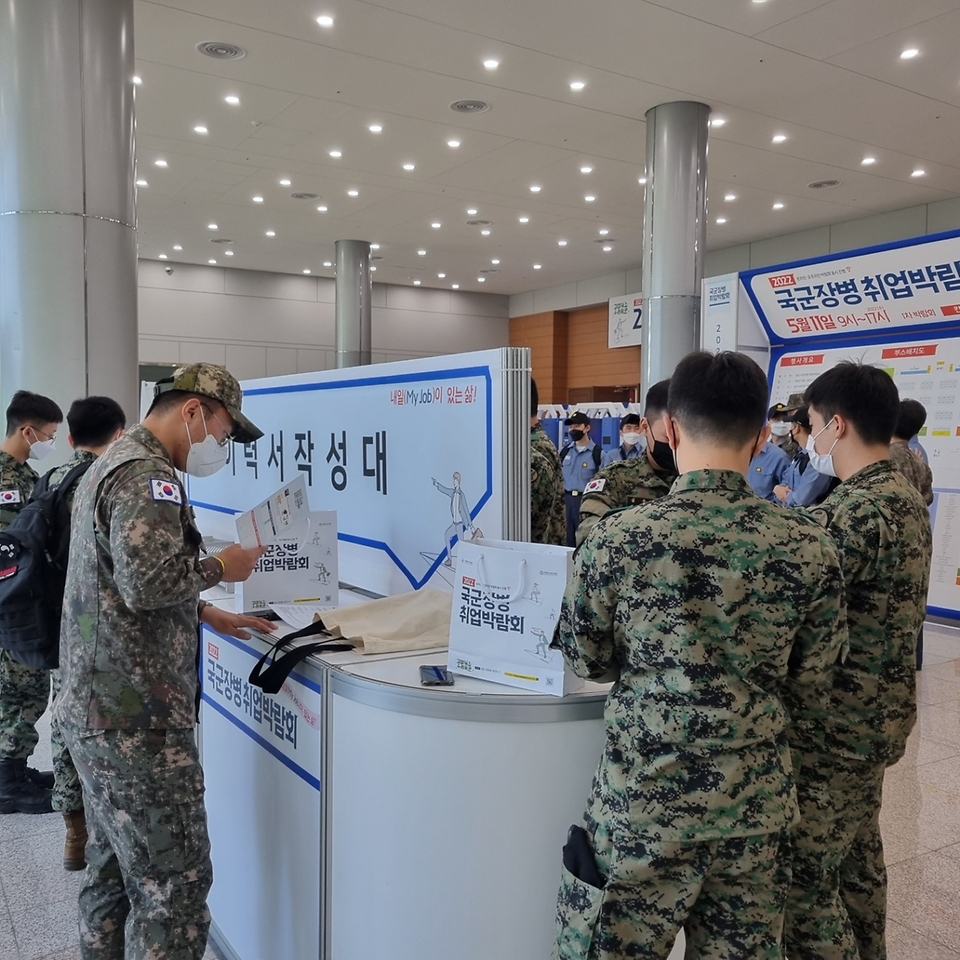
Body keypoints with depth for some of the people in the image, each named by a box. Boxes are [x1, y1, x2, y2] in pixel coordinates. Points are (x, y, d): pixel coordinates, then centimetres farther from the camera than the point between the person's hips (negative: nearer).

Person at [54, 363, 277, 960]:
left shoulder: (114, 463, 19)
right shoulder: (147, 475, -16)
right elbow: (148, 581, -28)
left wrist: (206, 614, 19)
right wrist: (220, 568, -11)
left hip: (93, 707, 11)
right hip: (137, 720, -11)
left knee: (115, 869, 21)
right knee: (175, 884, -3)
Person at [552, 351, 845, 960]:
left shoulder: (616, 540, -15)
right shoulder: (810, 547, -9)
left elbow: (584, 662, -2)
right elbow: (812, 678, 2)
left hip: (642, 807, -2)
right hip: (758, 808, 3)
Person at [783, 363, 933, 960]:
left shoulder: (853, 513, -24)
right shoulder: (909, 501, 8)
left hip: (831, 726, -10)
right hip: (878, 716, 10)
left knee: (803, 877, 2)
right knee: (857, 853, 24)